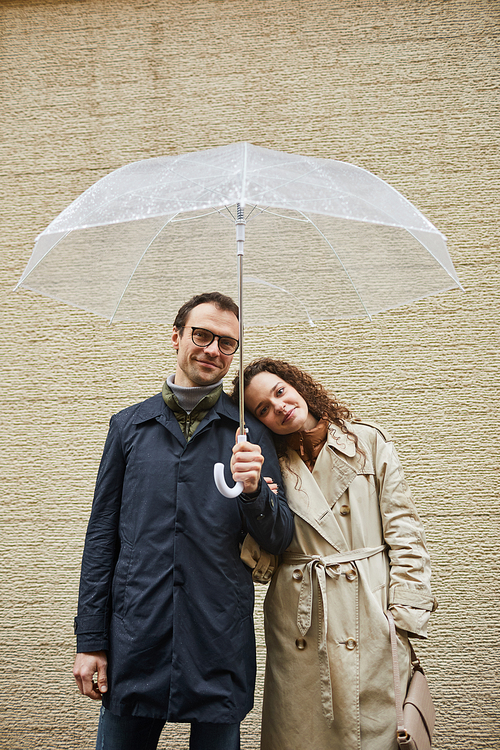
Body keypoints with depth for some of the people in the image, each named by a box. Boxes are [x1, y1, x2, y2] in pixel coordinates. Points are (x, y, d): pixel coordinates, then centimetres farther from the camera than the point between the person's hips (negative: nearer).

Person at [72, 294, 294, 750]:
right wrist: (90, 640, 2)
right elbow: (102, 536, 6)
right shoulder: (129, 426, 5)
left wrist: (253, 490, -19)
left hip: (221, 642, 0)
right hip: (135, 640, 1)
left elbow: (280, 540, 2)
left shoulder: (251, 434, 2)